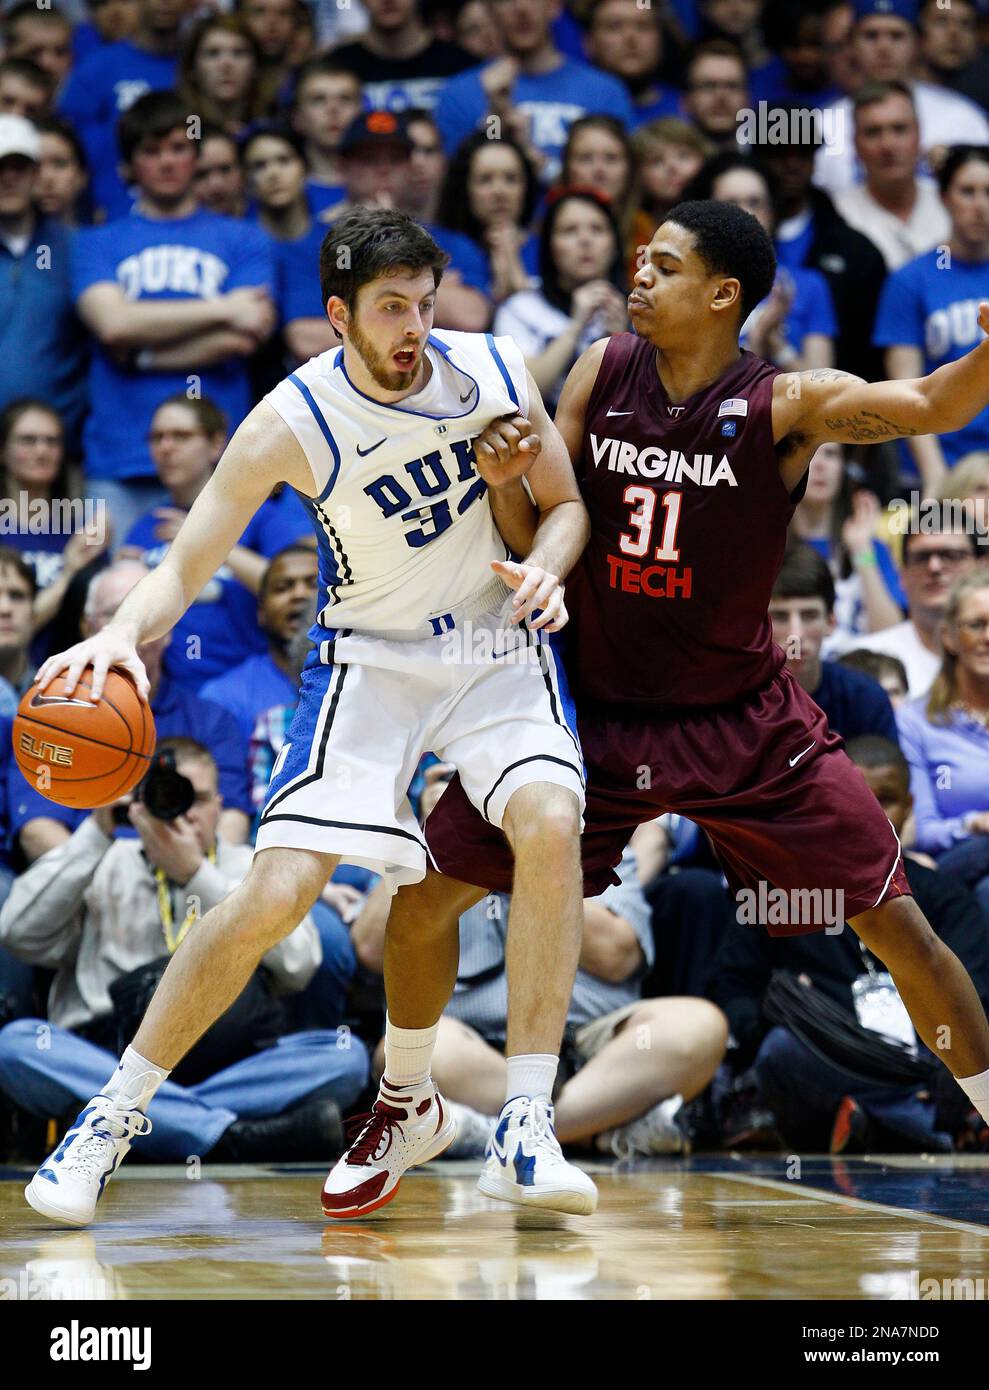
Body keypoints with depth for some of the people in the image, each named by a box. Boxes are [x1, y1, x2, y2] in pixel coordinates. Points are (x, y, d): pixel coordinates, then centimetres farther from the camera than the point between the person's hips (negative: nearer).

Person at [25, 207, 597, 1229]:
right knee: (276, 895, -14)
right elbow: (184, 568, -15)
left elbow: (564, 504, 7)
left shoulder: (494, 373, -10)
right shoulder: (294, 424, -18)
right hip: (369, 657, -2)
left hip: (495, 647, 2)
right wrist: (124, 631, -37)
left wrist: (544, 569, -16)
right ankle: (112, 1119, 3)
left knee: (550, 821, -27)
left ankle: (527, 1127, -20)